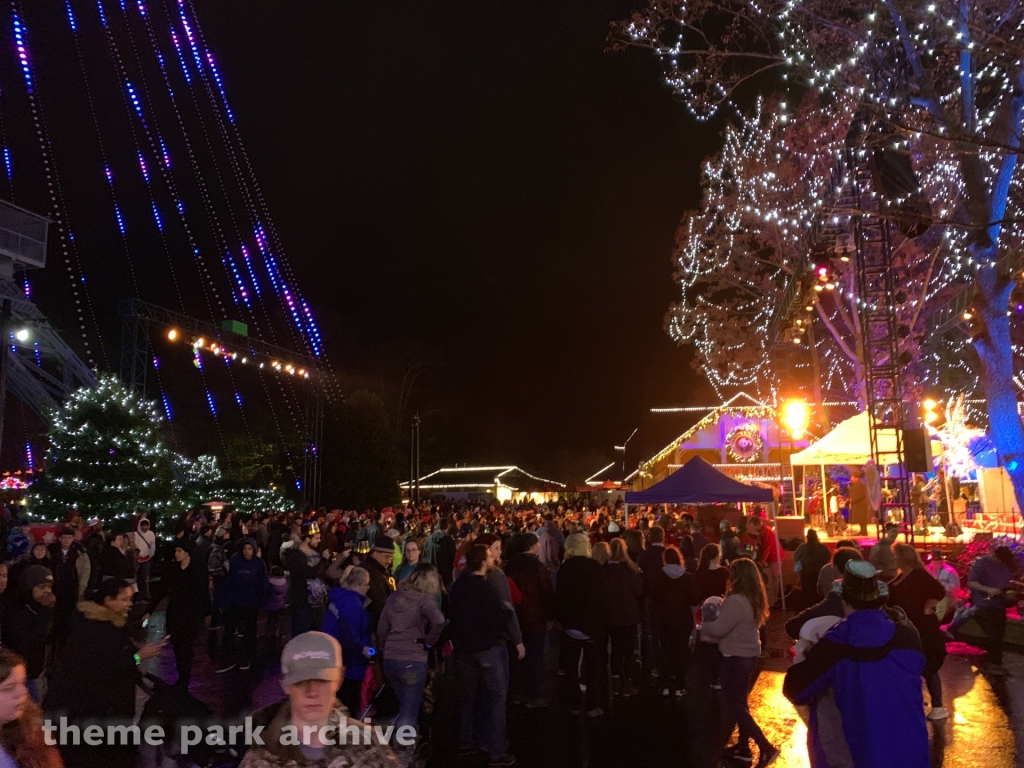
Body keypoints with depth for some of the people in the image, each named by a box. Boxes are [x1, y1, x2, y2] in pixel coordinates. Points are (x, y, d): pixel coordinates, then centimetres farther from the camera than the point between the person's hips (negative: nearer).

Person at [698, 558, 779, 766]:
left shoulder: (735, 601, -25)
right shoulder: (754, 600, 5)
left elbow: (719, 629, -24)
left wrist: (703, 626, -2)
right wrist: (707, 637, 15)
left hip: (736, 657, -9)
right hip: (749, 655, 9)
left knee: (734, 706, 2)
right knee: (739, 702, 20)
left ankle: (766, 747, 0)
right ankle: (743, 748, 29)